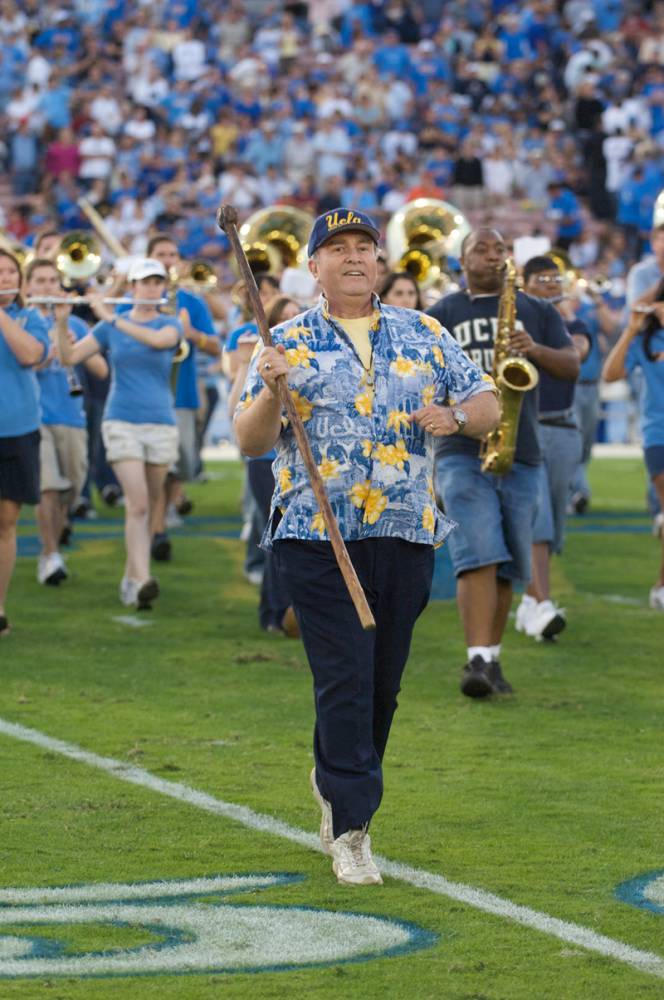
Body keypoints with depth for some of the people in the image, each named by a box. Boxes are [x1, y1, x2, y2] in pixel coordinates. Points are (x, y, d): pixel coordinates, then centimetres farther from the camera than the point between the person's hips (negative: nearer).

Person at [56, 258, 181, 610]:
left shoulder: (169, 325, 4)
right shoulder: (109, 328, 6)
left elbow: (158, 340, -20)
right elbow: (69, 357, -1)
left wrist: (111, 317, -22)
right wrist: (62, 321, -17)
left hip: (161, 423, 2)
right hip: (122, 422, -2)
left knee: (146, 508, 8)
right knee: (138, 503, -17)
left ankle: (131, 579, 21)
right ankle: (142, 580, -26)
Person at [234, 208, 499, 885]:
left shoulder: (423, 335, 12)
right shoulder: (289, 343, 4)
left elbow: (488, 405, 13)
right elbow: (250, 443, -1)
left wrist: (455, 415, -9)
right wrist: (270, 390, -21)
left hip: (406, 534, 3)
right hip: (316, 538, -3)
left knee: (383, 683, 10)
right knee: (344, 680, -10)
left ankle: (336, 782, 34)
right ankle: (350, 830, -7)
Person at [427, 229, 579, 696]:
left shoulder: (536, 311, 14)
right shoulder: (442, 314, 10)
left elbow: (572, 366, 5)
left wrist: (535, 349, -14)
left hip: (520, 455, 3)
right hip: (462, 452, -3)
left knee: (506, 568, 7)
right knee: (478, 557, -18)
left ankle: (492, 660, 18)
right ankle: (478, 661, -24)